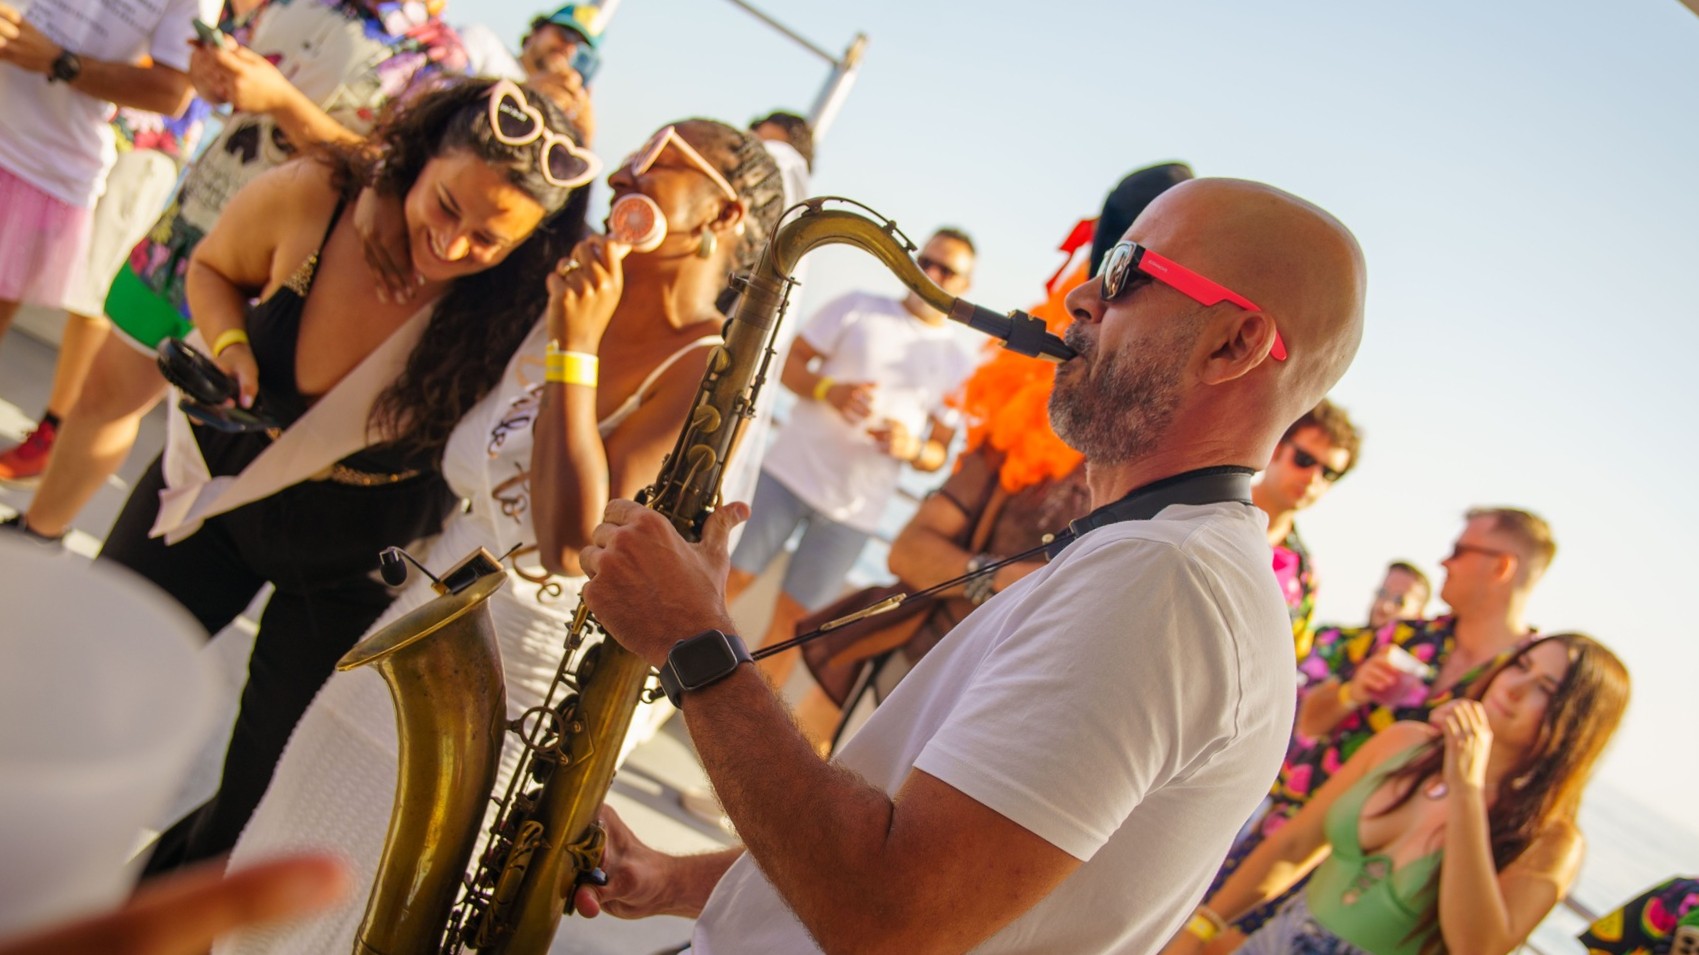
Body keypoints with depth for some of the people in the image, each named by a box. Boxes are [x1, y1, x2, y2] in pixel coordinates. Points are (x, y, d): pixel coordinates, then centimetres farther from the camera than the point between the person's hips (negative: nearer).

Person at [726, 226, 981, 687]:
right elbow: (789, 363, 2)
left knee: (791, 619, 3)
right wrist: (829, 390, -18)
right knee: (729, 579, 0)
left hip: (855, 510, 0)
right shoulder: (858, 308, 4)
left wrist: (912, 448, -16)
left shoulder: (960, 364, 5)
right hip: (789, 471, 0)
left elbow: (939, 453, 7)